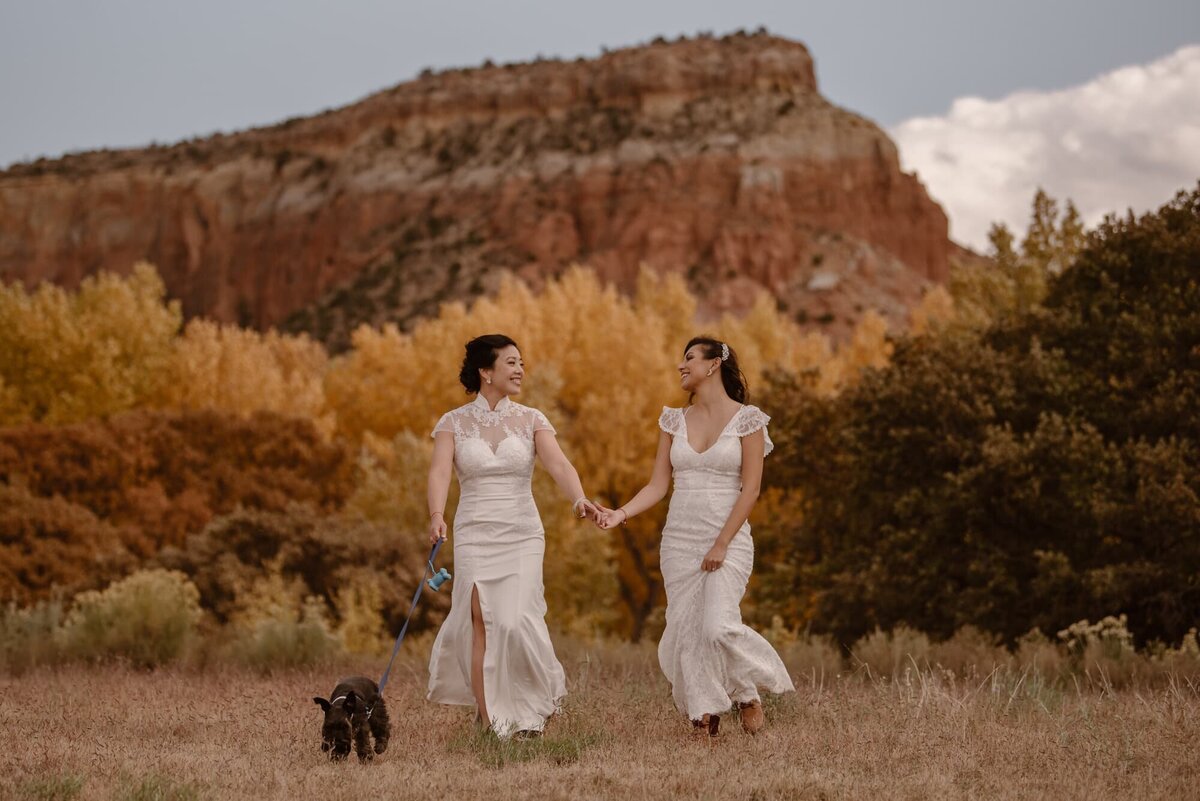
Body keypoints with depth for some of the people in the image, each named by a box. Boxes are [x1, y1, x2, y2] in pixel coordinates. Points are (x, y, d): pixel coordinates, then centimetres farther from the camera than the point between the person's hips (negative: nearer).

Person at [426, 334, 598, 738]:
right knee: (480, 622, -6)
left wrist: (579, 499, -32)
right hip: (474, 535, 0)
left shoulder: (531, 420, 3)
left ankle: (538, 700, 12)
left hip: (522, 535, 0)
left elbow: (559, 465, -12)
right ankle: (488, 718, 4)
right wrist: (436, 515, -34)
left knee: (516, 621, -13)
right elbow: (439, 471, -14)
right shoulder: (453, 423, 1)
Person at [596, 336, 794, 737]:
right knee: (685, 631, 0)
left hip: (728, 538, -5)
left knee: (718, 625, -19)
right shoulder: (674, 420, 10)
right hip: (679, 539, 5)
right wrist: (621, 513, -10)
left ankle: (747, 693, 8)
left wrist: (722, 543, -14)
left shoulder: (746, 419, -4)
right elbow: (658, 485, 7)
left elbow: (750, 488, -7)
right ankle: (705, 718, 11)